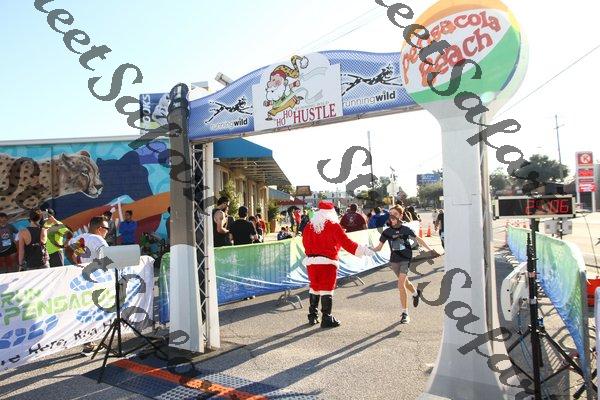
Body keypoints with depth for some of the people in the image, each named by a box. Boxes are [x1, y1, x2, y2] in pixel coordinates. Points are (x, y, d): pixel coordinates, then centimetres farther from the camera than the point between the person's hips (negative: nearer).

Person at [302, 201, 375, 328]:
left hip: (311, 261, 5)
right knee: (326, 289, 3)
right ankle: (327, 319, 6)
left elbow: (306, 243, 12)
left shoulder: (309, 226, 5)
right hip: (328, 262, -5)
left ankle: (313, 316, 25)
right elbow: (346, 242, -8)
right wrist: (364, 250, -2)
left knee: (314, 288, 17)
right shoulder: (333, 225, -7)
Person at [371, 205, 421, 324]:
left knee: (401, 285, -14)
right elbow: (379, 247, -1)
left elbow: (417, 239, 3)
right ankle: (416, 293, 56)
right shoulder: (387, 232, -3)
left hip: (405, 259, -4)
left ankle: (405, 313, -3)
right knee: (404, 281, 22)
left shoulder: (406, 229, -9)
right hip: (394, 260, 4)